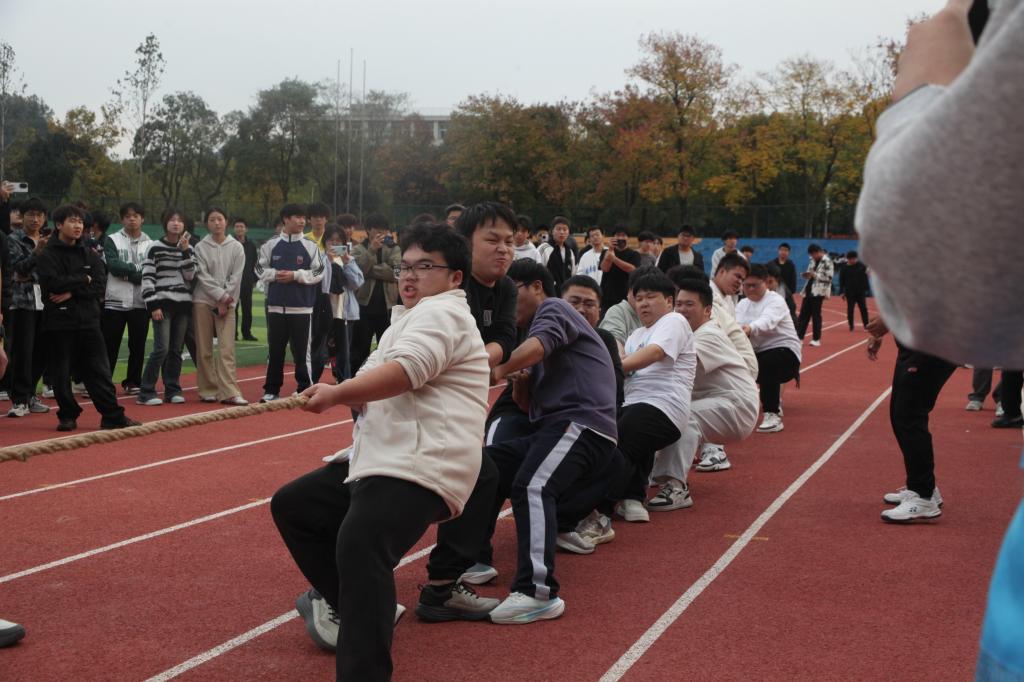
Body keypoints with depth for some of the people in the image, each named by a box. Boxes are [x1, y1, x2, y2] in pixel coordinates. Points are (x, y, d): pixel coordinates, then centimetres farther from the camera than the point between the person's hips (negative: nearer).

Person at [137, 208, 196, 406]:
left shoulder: (188, 248, 12)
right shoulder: (155, 247, -1)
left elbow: (190, 275, 0)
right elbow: (147, 278, -5)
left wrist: (185, 251, -9)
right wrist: (153, 305, -12)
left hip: (183, 304, 4)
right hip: (162, 303, -4)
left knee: (176, 349, 6)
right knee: (161, 348, -12)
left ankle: (173, 390, 14)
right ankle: (146, 392, -6)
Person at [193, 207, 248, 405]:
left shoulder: (236, 247, 6)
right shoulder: (200, 247, 3)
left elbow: (236, 277, 1)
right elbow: (203, 276, -4)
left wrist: (226, 301, -8)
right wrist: (221, 296, -11)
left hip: (227, 303, 0)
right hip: (203, 301, 0)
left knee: (227, 349, -7)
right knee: (204, 349, 2)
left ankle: (229, 392, -9)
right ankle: (208, 390, 8)